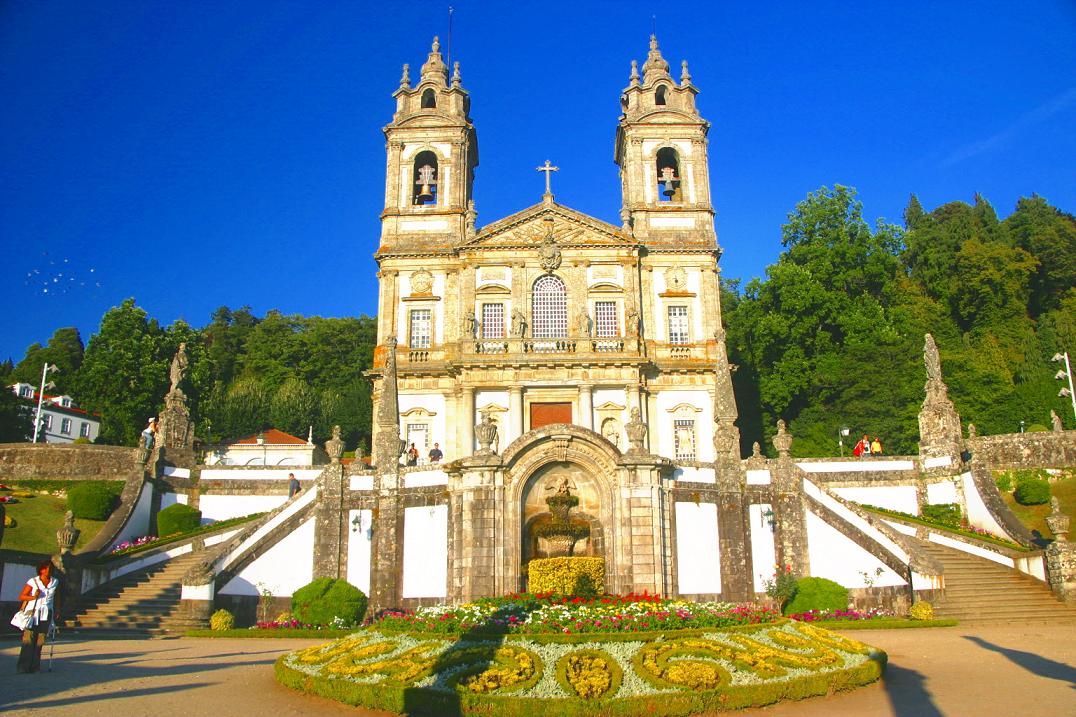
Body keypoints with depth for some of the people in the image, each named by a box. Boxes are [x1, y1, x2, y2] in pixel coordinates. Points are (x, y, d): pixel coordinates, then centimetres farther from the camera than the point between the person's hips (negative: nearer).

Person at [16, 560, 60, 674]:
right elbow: (21, 596, -3)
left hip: (46, 614, 3)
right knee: (28, 640, -7)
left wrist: (55, 611, 19)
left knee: (40, 641, 2)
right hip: (32, 613, -3)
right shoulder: (33, 581, -7)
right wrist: (33, 597, -20)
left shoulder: (55, 582, 7)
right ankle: (23, 667, -1)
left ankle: (35, 666, 6)